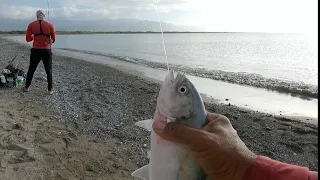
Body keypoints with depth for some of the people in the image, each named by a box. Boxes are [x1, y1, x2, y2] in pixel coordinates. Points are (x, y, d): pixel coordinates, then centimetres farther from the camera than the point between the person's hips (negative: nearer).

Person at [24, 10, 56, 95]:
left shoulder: (31, 25, -1)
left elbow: (28, 39, 1)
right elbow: (53, 40, 0)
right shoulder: (50, 25, -4)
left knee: (31, 69, 16)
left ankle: (27, 87, 26)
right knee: (49, 70, 9)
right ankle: (50, 89, 9)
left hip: (36, 50, 1)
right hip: (47, 50, -1)